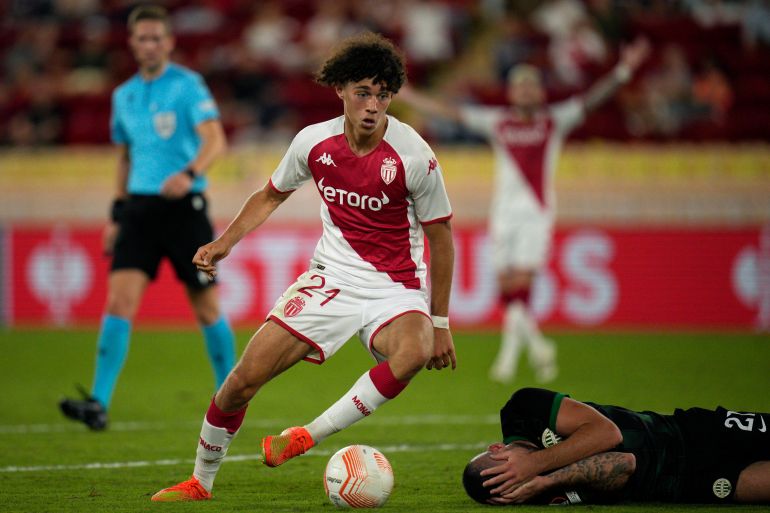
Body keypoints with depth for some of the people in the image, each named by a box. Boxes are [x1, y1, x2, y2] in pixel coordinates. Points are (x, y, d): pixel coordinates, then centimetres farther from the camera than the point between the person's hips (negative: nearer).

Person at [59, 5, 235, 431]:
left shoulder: (188, 85, -5)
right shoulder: (123, 96, 14)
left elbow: (215, 140, -18)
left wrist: (190, 174, -36)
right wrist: (116, 214, 19)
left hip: (184, 205, -4)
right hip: (139, 206, 4)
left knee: (207, 309, 2)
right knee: (119, 300, -11)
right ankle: (99, 404, -17)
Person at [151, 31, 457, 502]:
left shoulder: (414, 157, -16)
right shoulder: (314, 142, -5)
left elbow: (441, 237, -4)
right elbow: (272, 195, 16)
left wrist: (440, 323, -2)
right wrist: (225, 243, 4)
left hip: (395, 288, -3)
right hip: (331, 277, 3)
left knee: (413, 353, -38)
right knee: (244, 379, -6)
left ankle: (308, 436, -25)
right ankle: (201, 482, 17)